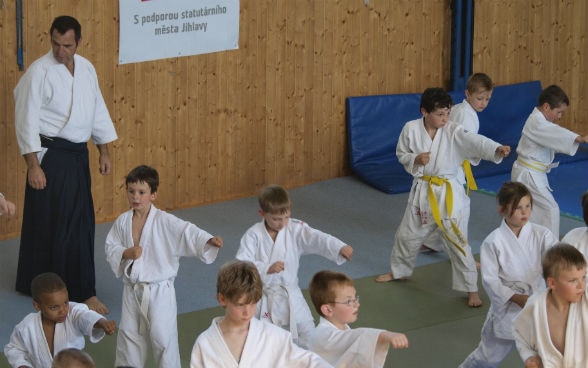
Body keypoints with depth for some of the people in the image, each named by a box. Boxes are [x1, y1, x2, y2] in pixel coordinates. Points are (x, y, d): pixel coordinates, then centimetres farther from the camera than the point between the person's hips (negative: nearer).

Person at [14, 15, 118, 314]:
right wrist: (33, 165, -17)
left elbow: (98, 110, 15)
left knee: (80, 220, 13)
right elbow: (26, 121, -14)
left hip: (78, 155, 7)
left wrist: (104, 151, 12)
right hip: (51, 156, -7)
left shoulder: (86, 69, 7)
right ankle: (82, 292, -2)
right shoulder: (39, 72, -13)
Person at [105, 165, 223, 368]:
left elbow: (188, 232, -23)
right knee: (129, 335, 17)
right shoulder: (123, 222, 0)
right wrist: (125, 254, -16)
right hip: (132, 290, 4)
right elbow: (110, 249, 6)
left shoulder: (165, 222, -13)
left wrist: (209, 240, -41)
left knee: (163, 337, -4)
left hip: (159, 291, -4)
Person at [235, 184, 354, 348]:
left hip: (289, 295, 2)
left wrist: (340, 248, -41)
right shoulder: (253, 235, -13)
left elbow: (317, 239, -23)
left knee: (307, 333, 5)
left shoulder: (295, 229, -8)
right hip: (263, 297, -2)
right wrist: (267, 269, -35)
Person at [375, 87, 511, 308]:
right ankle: (399, 271, 46)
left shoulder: (453, 132, -13)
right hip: (422, 191, 3)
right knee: (407, 235, 19)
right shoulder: (411, 129, -6)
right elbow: (401, 154, 5)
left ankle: (471, 289, 4)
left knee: (458, 241, -6)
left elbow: (475, 142, -28)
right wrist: (415, 159, -17)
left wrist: (497, 149, -47)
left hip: (449, 192, -3)